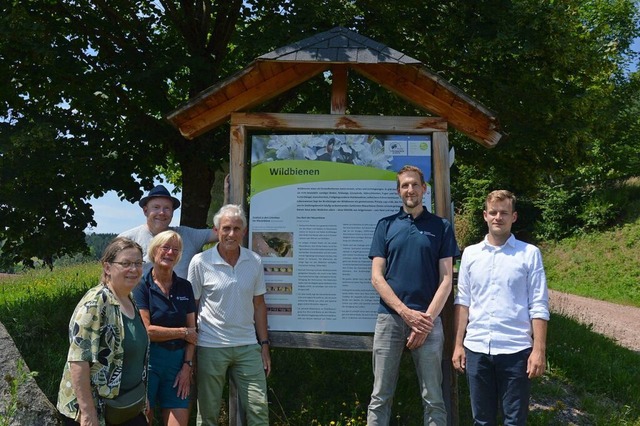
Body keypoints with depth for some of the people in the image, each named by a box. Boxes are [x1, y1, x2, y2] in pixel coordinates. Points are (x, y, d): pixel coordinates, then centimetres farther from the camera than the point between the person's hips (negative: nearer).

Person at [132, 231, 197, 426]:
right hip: (149, 360, -3)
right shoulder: (142, 286, -4)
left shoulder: (185, 287, 9)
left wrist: (187, 365, -1)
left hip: (178, 360, 4)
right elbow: (146, 330, -12)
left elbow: (192, 330, 8)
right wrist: (183, 332, -4)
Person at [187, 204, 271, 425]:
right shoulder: (200, 262, -6)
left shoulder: (255, 261, 3)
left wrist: (264, 344, 7)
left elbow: (259, 305, 10)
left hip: (248, 346, 3)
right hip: (210, 347, -2)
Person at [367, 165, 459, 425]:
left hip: (428, 320, 0)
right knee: (380, 396, 4)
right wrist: (406, 312, -10)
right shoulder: (386, 225, 8)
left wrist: (426, 318, -10)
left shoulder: (441, 227, 7)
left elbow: (446, 280, 1)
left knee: (433, 398, 4)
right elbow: (377, 277, 1)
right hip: (390, 318, 1)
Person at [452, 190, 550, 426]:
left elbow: (538, 307, -2)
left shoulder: (530, 254, -1)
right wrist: (458, 344, 6)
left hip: (516, 349, -3)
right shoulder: (470, 253, 8)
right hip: (476, 348, 3)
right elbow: (462, 302, 10)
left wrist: (539, 350, -7)